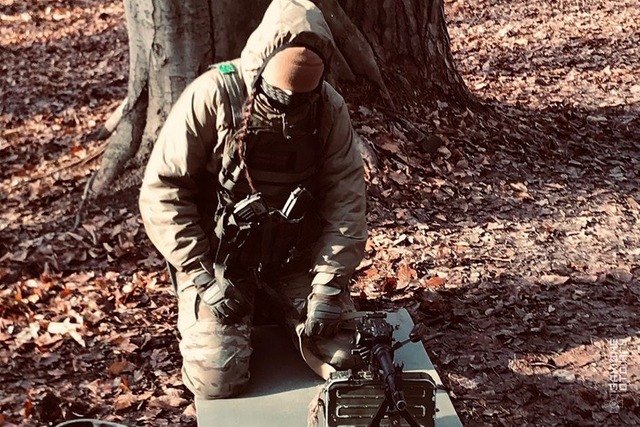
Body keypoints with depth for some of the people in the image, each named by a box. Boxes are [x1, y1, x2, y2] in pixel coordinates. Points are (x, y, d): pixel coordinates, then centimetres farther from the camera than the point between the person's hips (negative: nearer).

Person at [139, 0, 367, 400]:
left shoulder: (330, 108, -9)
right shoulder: (211, 97, -19)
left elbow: (346, 199, -8)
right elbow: (162, 191, -15)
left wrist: (329, 286, -17)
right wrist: (202, 277, -19)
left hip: (298, 260, 3)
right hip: (219, 261, -2)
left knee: (348, 359, -7)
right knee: (218, 381, -16)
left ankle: (275, 313, 22)